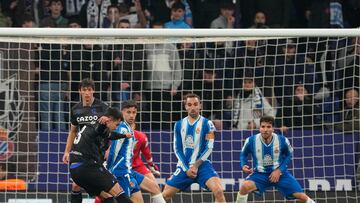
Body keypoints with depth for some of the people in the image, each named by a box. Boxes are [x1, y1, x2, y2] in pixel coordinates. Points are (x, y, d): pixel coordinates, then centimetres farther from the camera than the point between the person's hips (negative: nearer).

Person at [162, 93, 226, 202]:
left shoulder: (207, 124, -4)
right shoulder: (179, 125, 6)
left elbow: (209, 148, -7)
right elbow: (177, 149, 5)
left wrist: (196, 165, -15)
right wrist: (186, 169, -5)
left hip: (202, 165, -4)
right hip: (184, 166, 4)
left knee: (218, 191, -26)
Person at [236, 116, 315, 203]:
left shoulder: (282, 140, -15)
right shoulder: (251, 141, -15)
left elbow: (288, 155, 4)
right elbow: (243, 154, 5)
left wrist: (279, 170, -9)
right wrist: (243, 166, -15)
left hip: (279, 173, 0)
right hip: (260, 174, 0)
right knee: (245, 186, -31)